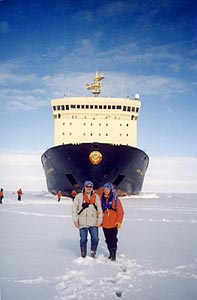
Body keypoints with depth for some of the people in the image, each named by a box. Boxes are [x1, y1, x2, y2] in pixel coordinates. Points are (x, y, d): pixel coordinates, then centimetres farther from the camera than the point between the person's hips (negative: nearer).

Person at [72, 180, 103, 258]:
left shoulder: (96, 197, 6)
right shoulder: (79, 196, 1)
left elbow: (100, 209, 8)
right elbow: (74, 209, 3)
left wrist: (99, 221, 2)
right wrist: (75, 220, -1)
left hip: (93, 223, 1)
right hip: (82, 223, -1)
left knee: (95, 239, 0)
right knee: (83, 240, 5)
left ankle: (93, 253, 20)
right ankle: (83, 255, 19)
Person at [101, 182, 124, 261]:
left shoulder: (115, 199, -5)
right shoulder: (102, 199, 7)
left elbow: (120, 211, -6)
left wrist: (119, 221, -12)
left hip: (113, 224, -4)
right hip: (105, 224, 4)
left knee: (113, 240, -4)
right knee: (108, 240, 11)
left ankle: (113, 255, 3)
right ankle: (111, 254, 22)